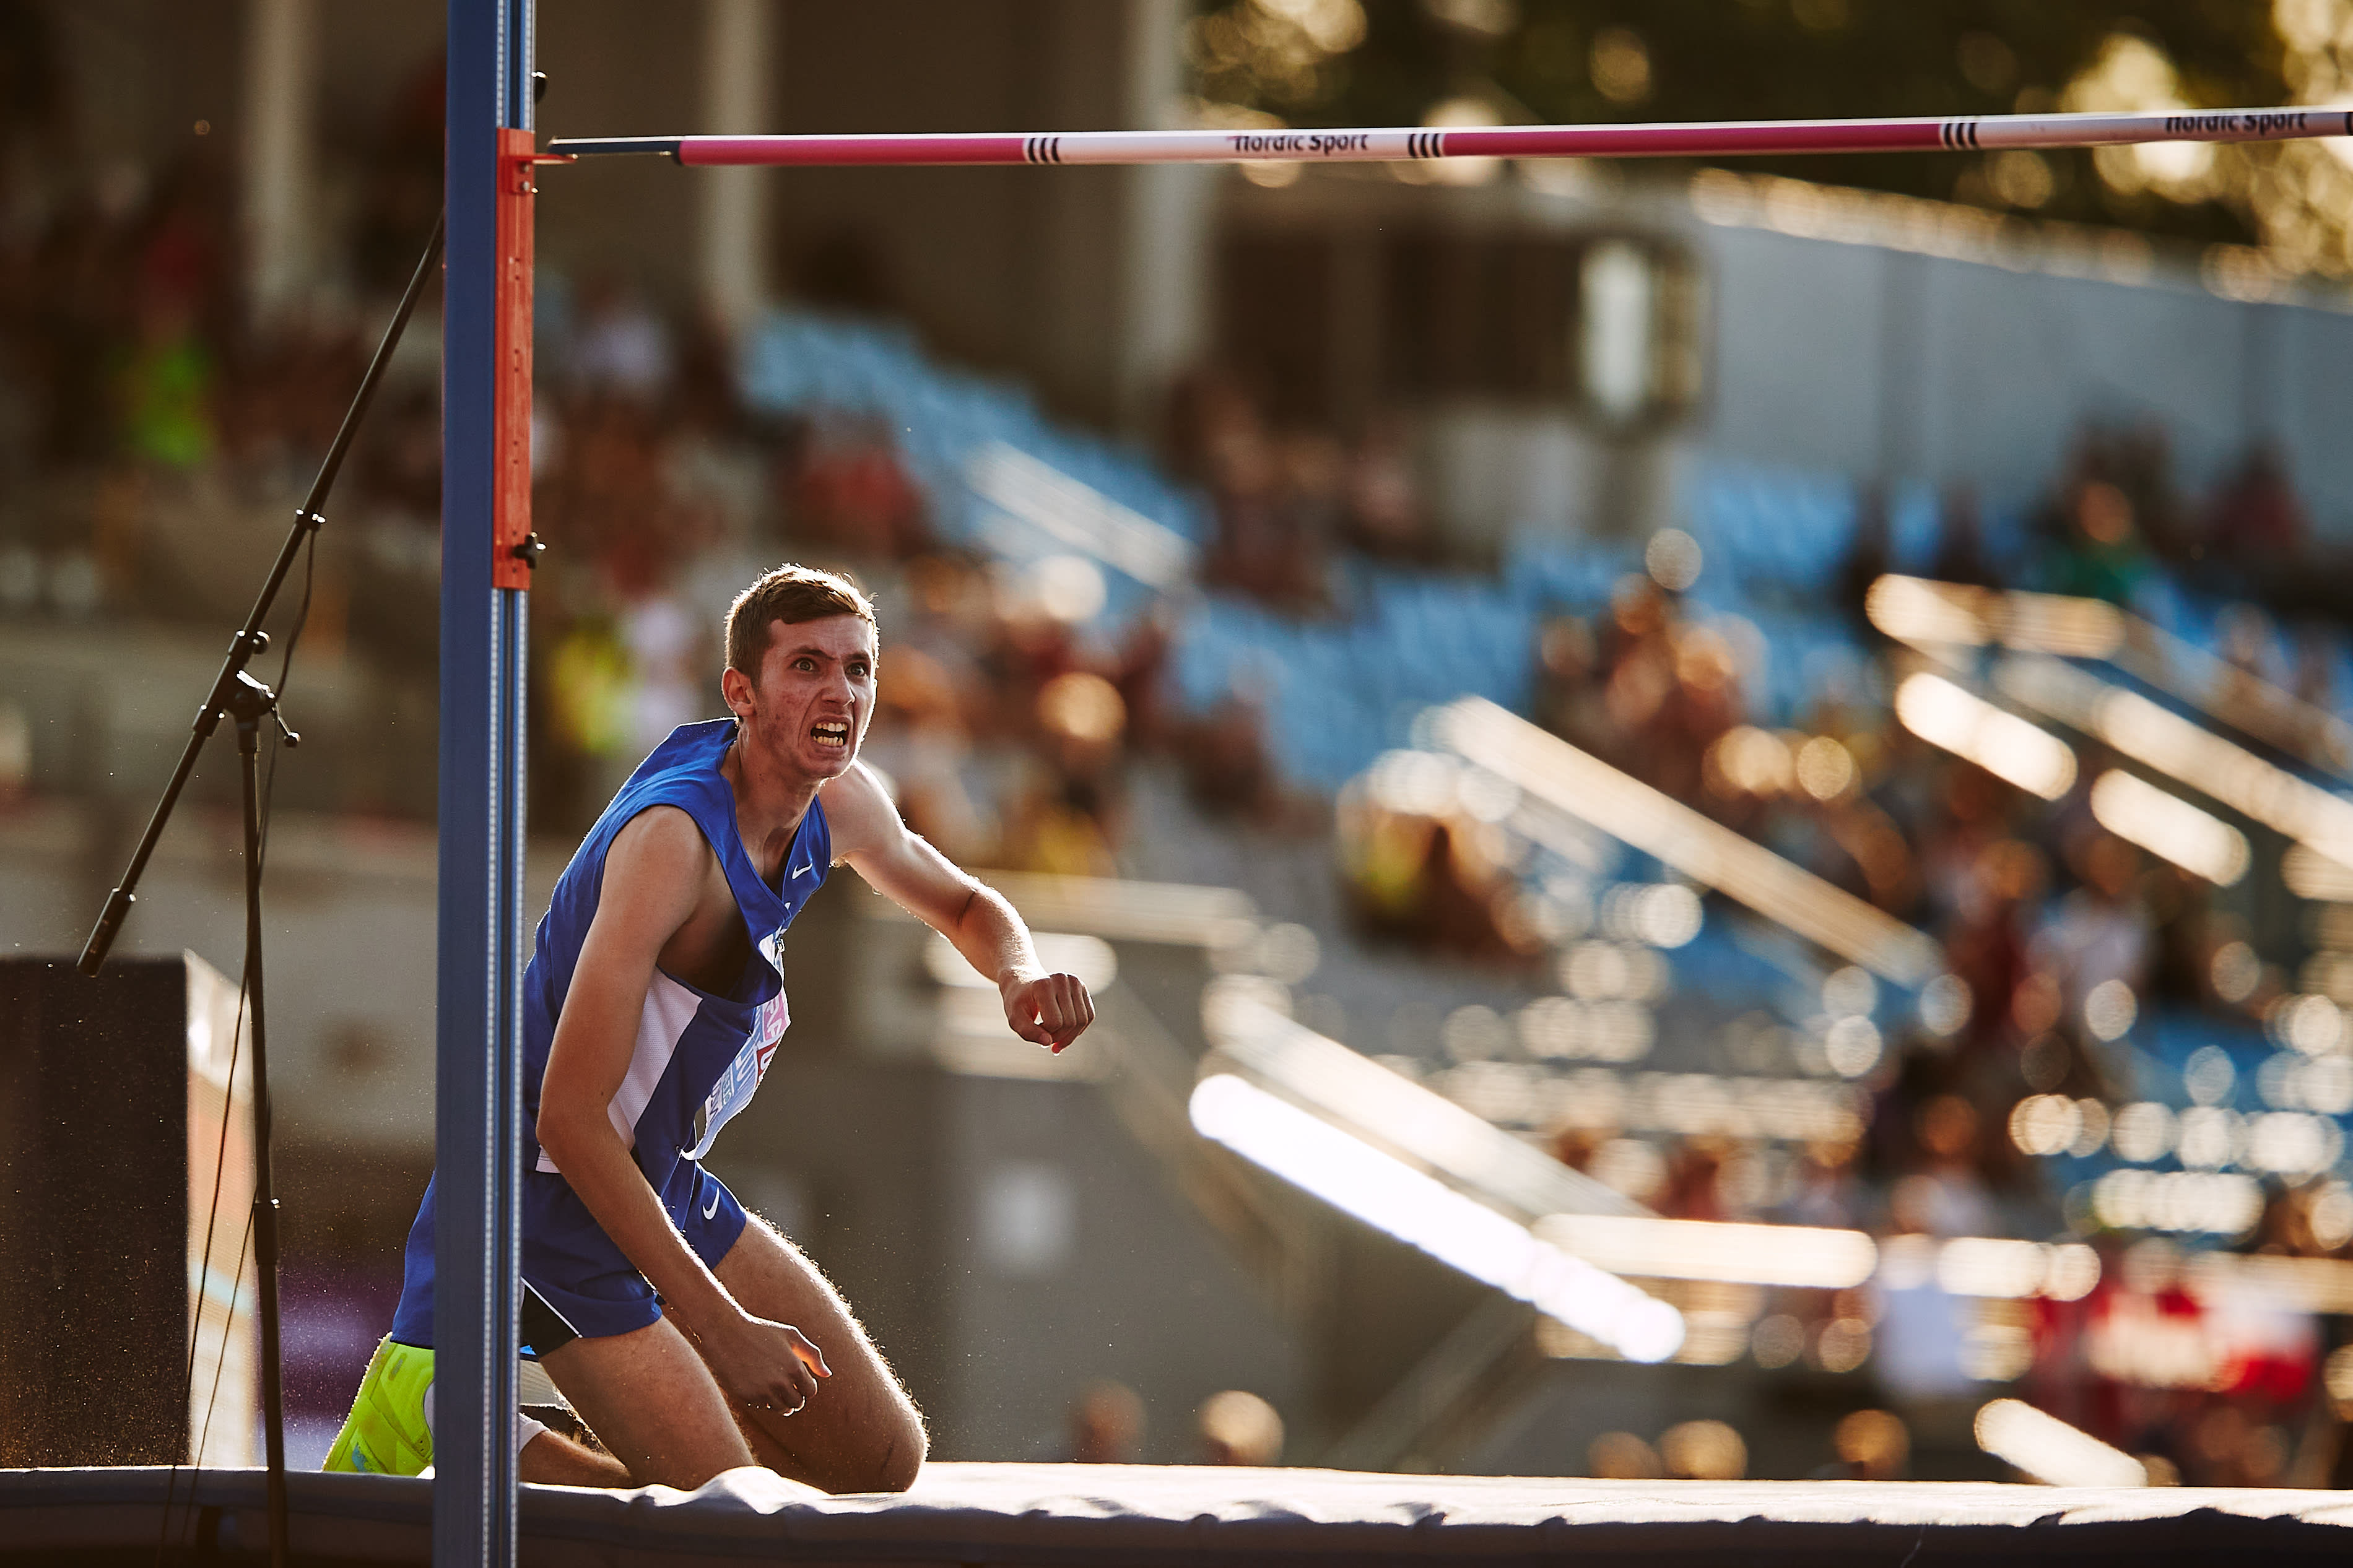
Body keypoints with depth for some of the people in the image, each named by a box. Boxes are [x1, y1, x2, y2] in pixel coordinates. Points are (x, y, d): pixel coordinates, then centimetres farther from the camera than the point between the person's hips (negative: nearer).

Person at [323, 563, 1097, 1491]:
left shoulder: (838, 804, -2)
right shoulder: (674, 839, -28)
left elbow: (966, 907, 22)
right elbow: (571, 1120, -30)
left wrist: (1019, 974, -5)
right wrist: (718, 1325, -30)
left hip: (668, 1187, 9)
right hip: (554, 1201, -9)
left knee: (885, 1462, 10)